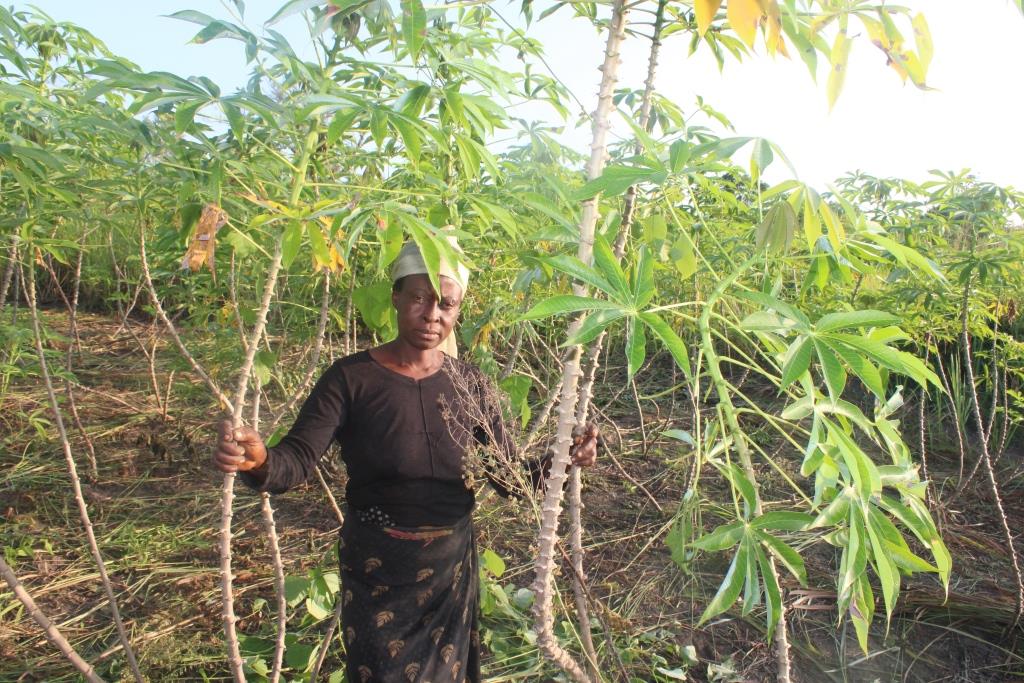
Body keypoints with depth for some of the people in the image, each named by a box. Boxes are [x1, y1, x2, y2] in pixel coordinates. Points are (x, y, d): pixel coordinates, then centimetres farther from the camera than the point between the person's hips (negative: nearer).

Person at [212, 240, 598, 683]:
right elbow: (296, 461, -22)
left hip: (453, 567, 3)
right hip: (376, 571, -3)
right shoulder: (352, 378, -14)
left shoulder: (469, 383, -4)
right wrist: (257, 461, -43)